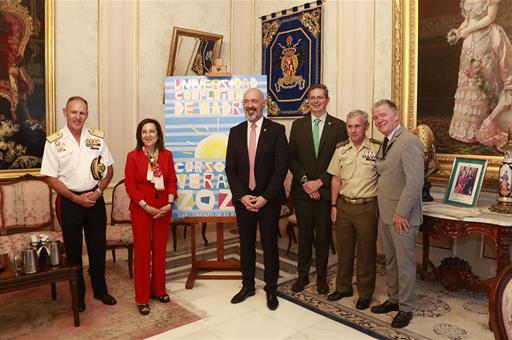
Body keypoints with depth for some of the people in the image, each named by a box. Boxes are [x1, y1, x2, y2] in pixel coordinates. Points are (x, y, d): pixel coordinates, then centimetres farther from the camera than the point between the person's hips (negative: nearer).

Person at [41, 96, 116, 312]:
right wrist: (77, 198, -13)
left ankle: (100, 290, 30)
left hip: (95, 200, 2)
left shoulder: (97, 138, 0)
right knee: (73, 250, 11)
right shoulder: (54, 142, -7)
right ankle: (78, 295, 28)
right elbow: (51, 178, -8)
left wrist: (98, 192, -9)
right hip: (69, 202, -2)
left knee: (98, 247, 12)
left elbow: (109, 169, 5)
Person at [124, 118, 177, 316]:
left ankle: (158, 290, 30)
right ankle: (142, 298, 16)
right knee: (142, 252, 4)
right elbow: (130, 186, -7)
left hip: (163, 209, 3)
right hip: (141, 210, -3)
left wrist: (169, 204, -9)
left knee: (160, 250, 12)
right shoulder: (133, 156, -5)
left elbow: (172, 181, 4)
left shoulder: (167, 155, 3)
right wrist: (147, 207, -14)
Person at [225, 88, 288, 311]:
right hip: (243, 199, 3)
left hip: (269, 199, -3)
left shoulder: (276, 130, -5)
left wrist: (265, 197, -14)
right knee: (246, 244, 13)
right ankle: (247, 286, 31)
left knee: (269, 244, 7)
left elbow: (281, 167, -9)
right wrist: (241, 196, -8)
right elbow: (230, 168, 3)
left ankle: (271, 289, 25)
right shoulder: (235, 132, 5)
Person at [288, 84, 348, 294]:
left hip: (326, 190, -1)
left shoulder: (338, 126, 0)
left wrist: (320, 182, -10)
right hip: (302, 189, 1)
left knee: (323, 235, 9)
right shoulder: (298, 125, 6)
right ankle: (302, 275, 25)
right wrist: (304, 180, -9)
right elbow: (291, 157, 3)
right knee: (304, 234, 10)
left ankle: (321, 277, 25)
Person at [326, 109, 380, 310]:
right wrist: (334, 205, 6)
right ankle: (343, 287, 33)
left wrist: (381, 206, -8)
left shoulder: (377, 148, -7)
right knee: (343, 249, 15)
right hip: (344, 205, 4)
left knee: (366, 251, 8)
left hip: (367, 207, -3)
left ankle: (365, 293, 25)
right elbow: (336, 179, 8)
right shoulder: (341, 149, 4)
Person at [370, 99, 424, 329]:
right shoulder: (385, 144, 12)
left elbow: (415, 182, -21)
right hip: (385, 213, 8)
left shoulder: (409, 141, -16)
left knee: (404, 262, 5)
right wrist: (383, 210, 10)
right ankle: (394, 299, 34)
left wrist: (401, 212, -18)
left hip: (402, 215, -8)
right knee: (390, 260, 19)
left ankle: (406, 308, 21)